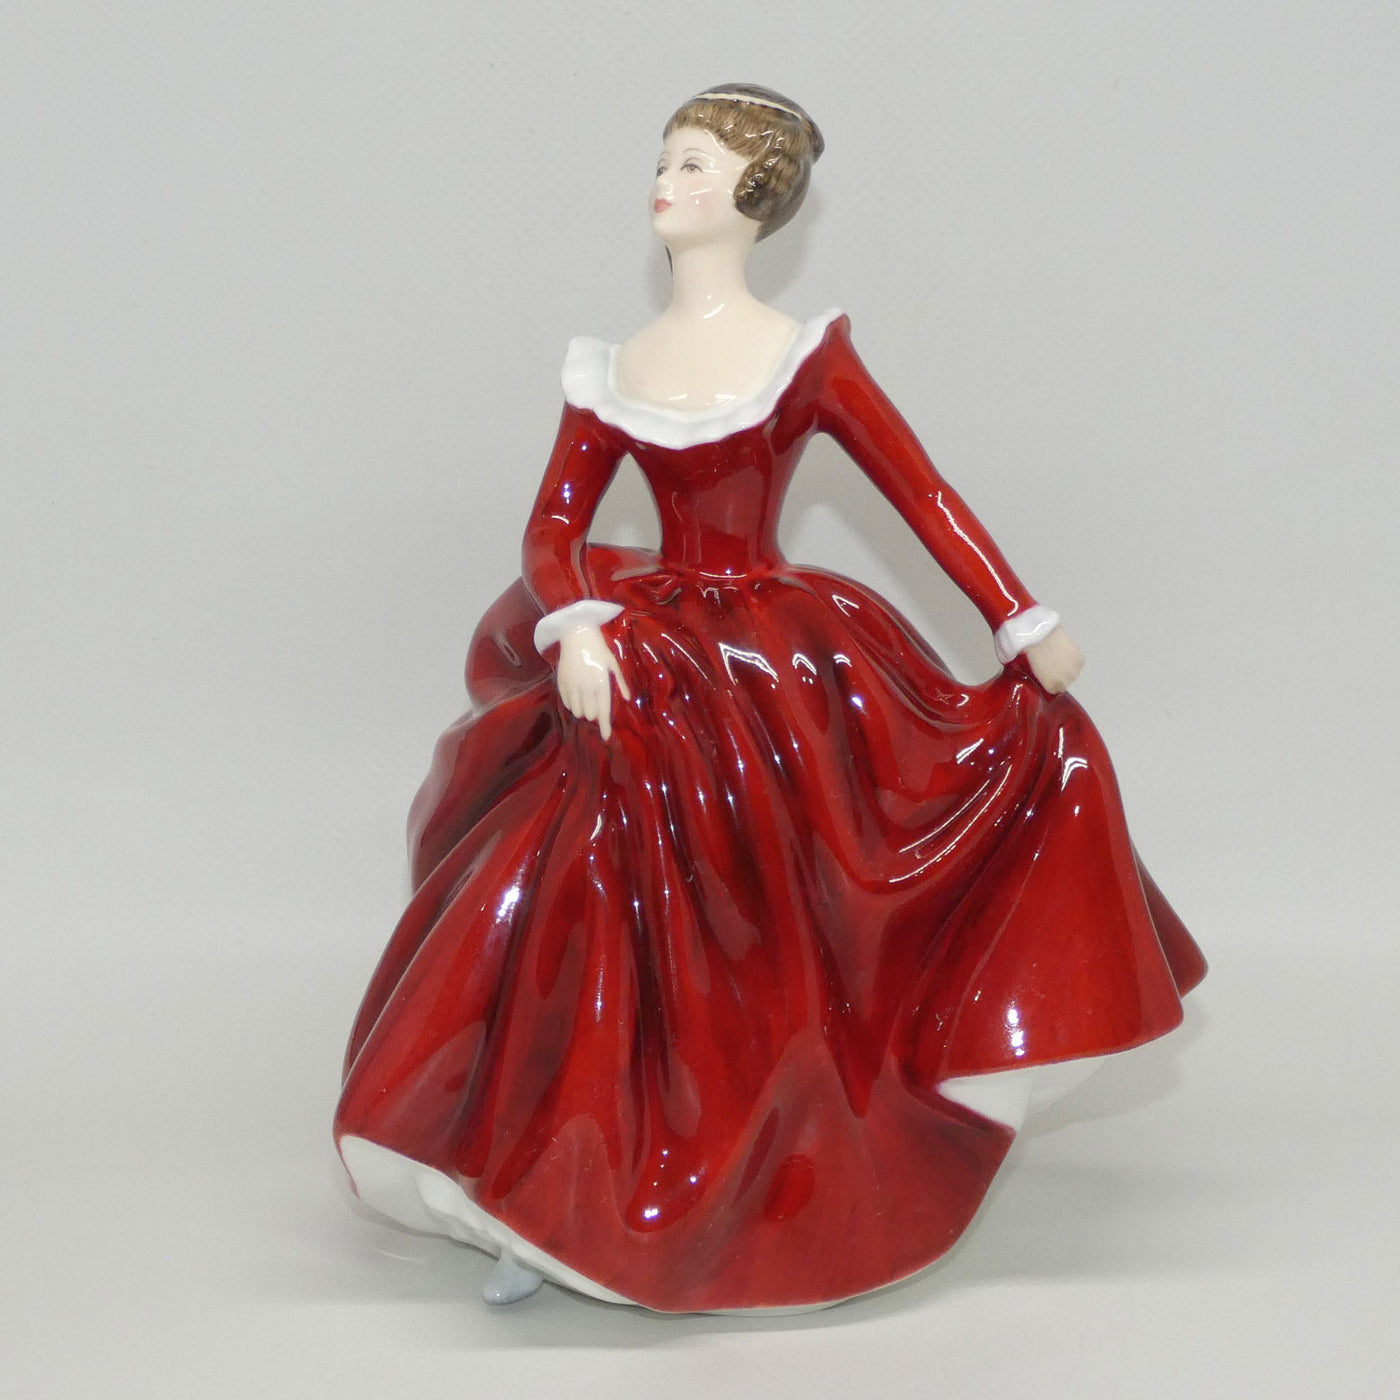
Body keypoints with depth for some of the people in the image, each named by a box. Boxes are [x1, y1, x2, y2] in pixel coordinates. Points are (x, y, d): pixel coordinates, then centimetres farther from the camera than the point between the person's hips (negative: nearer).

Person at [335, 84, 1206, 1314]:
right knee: (591, 902, -6)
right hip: (648, 670, 3)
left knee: (754, 944, -3)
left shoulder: (807, 356, -3)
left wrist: (1027, 625, -5)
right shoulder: (616, 369, 7)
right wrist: (578, 630, -15)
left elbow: (925, 495, -3)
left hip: (781, 672, -3)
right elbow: (553, 527, 4)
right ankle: (549, 1204, 5)